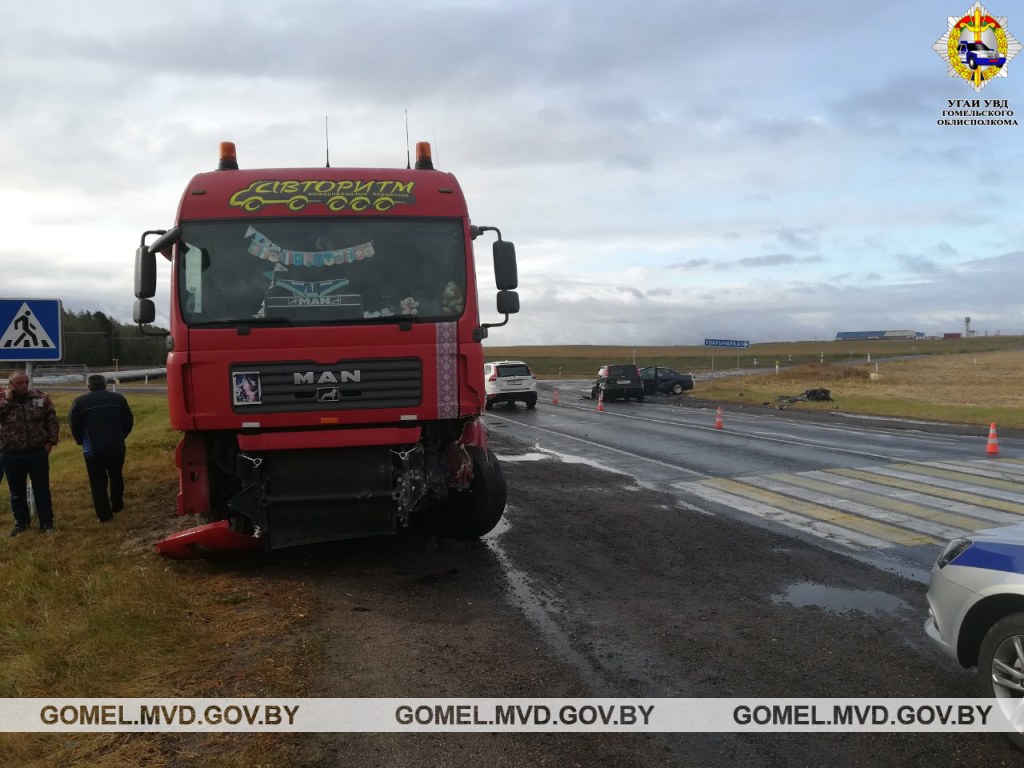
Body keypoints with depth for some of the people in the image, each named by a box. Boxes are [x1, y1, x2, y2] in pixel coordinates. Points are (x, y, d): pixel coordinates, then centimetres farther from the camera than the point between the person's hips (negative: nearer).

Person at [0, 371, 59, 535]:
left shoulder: (40, 398, -1)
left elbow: (52, 421, 2)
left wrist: (50, 442, -4)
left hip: (38, 452, -1)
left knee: (42, 489, 6)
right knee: (17, 491, 11)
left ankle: (46, 522, 15)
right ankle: (21, 522, 25)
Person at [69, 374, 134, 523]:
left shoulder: (80, 402, -3)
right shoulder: (118, 399, 3)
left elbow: (74, 426, -2)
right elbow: (128, 421, 6)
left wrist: (82, 442, 16)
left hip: (93, 449, -2)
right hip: (116, 447, 2)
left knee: (98, 482, 5)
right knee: (116, 477, 22)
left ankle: (104, 515, 4)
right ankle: (117, 505, 34)